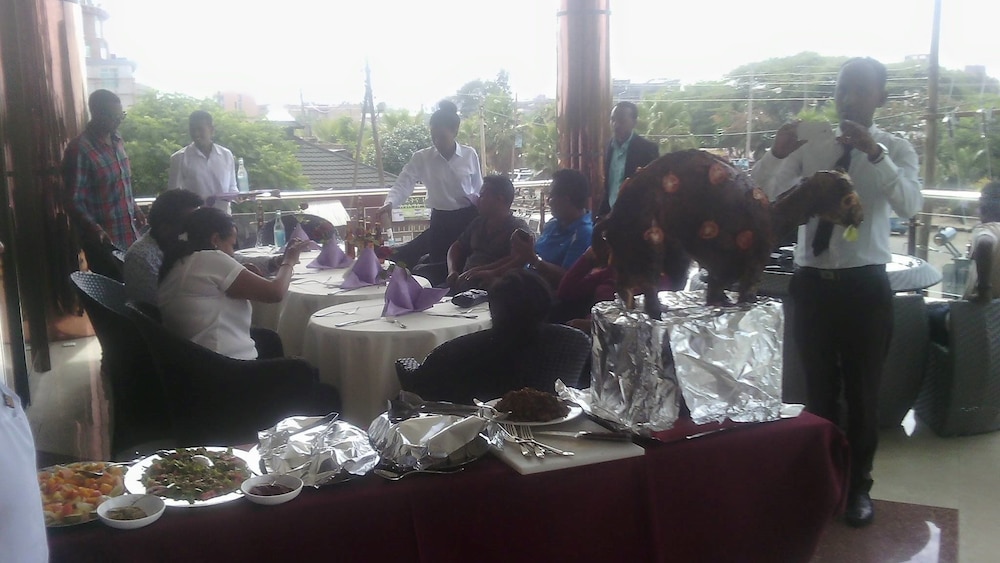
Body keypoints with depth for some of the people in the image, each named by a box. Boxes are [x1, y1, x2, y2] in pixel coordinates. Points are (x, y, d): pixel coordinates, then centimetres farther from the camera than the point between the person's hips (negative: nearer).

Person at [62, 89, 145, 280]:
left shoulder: (116, 141, 9)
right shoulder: (79, 150, -15)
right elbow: (74, 201, -18)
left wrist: (135, 210, 13)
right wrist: (95, 230, -32)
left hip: (130, 236, 7)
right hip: (105, 242, -7)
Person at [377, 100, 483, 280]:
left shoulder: (470, 154, -4)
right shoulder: (421, 158, -7)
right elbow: (402, 184, -18)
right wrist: (389, 203, -37)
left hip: (468, 219, 0)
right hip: (440, 221, 0)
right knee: (440, 271, 4)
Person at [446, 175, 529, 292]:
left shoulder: (518, 227, 0)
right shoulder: (478, 223, 23)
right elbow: (457, 247, 25)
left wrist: (481, 271, -21)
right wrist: (452, 271, 4)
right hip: (463, 282, 7)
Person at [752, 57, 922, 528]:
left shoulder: (895, 149, -2)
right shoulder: (810, 144, 3)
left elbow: (910, 205, -20)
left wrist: (874, 152, -33)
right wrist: (777, 153, -23)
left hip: (865, 284, -2)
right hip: (812, 282, 2)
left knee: (862, 391, 10)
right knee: (818, 389, 15)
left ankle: (858, 484, 28)